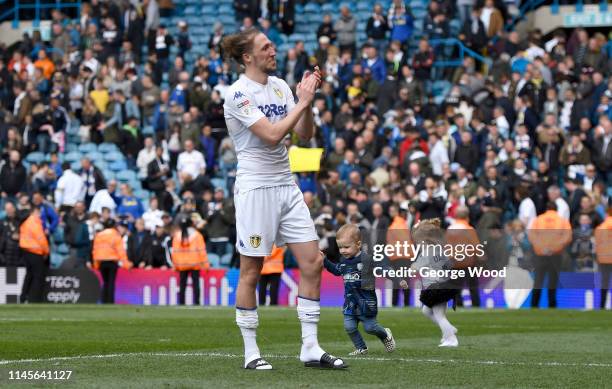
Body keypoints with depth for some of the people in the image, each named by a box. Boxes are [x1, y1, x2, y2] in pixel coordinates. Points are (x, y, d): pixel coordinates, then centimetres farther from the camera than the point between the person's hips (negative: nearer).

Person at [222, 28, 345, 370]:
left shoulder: (280, 85, 10)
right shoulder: (238, 94, -11)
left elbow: (305, 134, 9)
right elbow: (272, 135, -20)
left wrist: (308, 101, -6)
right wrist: (302, 101, -14)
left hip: (287, 185, 7)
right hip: (255, 188, -7)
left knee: (313, 262, 1)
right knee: (251, 272, -1)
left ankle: (311, 349, 7)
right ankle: (251, 353, 8)